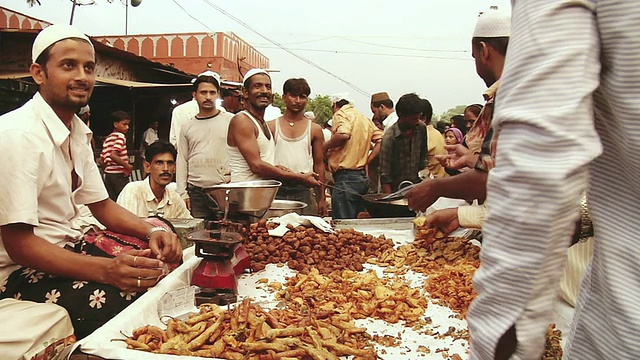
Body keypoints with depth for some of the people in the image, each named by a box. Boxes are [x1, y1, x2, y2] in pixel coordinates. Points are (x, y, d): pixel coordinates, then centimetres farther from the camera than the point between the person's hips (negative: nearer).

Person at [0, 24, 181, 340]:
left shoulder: (77, 131, 7)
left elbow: (102, 205, 11)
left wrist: (152, 231, -8)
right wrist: (107, 270, -34)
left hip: (66, 247, 9)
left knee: (166, 262, -2)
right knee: (132, 304, -28)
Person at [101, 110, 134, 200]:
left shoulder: (108, 138, 15)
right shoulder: (120, 136, -10)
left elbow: (102, 160, 13)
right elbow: (113, 155, -24)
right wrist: (127, 165, -18)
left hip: (108, 173, 8)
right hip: (119, 175, -8)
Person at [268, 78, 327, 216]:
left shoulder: (315, 129, 8)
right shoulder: (271, 126, 6)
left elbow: (319, 164, 9)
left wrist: (321, 199, 6)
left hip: (304, 190, 1)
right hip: (276, 189, 0)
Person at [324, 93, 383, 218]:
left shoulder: (341, 113, -4)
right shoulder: (365, 118, 19)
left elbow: (344, 134, -24)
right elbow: (381, 140, 12)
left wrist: (325, 147, -9)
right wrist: (366, 160, 8)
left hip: (346, 177, -8)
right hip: (363, 176, 9)